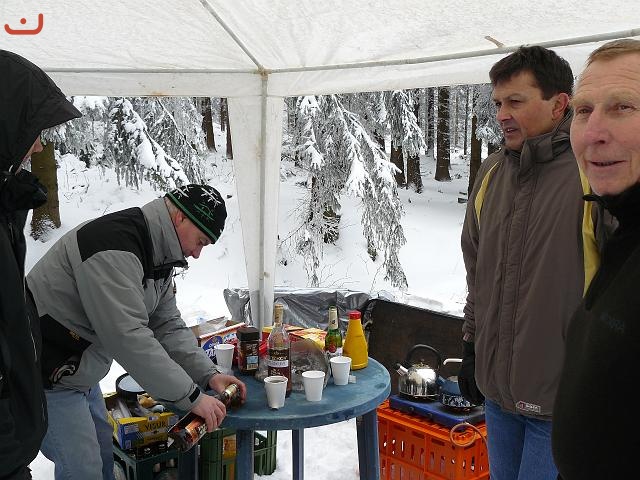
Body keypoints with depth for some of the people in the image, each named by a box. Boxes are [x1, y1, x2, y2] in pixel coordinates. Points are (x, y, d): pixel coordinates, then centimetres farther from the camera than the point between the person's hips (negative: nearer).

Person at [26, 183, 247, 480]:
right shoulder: (114, 247, -30)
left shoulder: (157, 255, 3)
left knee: (102, 456, 19)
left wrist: (208, 374, -8)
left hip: (80, 374, 10)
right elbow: (129, 338, -35)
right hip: (46, 377, -10)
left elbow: (167, 325, 5)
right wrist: (192, 396, -30)